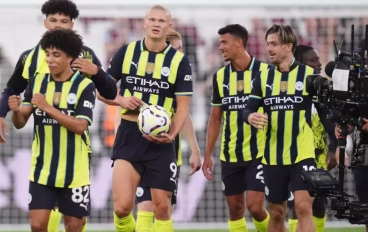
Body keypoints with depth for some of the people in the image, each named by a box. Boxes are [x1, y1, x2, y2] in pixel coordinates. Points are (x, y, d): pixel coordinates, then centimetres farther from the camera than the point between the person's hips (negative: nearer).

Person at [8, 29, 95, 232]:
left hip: (74, 171, -3)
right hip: (42, 169, 3)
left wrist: (47, 107, -23)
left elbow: (80, 126, -17)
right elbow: (20, 123, 2)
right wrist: (16, 110, -21)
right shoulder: (37, 82, 3)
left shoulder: (84, 86, -8)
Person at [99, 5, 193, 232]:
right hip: (129, 136, 0)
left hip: (160, 142, 0)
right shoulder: (126, 52, 4)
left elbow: (183, 107, 0)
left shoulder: (179, 61, 0)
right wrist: (122, 100, -11)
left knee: (161, 207, 1)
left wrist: (172, 134, -17)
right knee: (122, 207, -12)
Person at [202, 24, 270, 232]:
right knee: (235, 209, 5)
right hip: (230, 155, 5)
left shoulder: (264, 71, -7)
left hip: (258, 153, -5)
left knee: (255, 207, -11)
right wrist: (208, 154, 10)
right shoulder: (221, 76, 7)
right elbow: (215, 118, 13)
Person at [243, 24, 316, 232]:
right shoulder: (263, 77, 7)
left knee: (304, 207, -16)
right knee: (276, 213, 11)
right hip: (273, 157, 4)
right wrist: (250, 117, -21)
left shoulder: (309, 74, -2)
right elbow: (249, 109, 4)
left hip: (302, 155, -4)